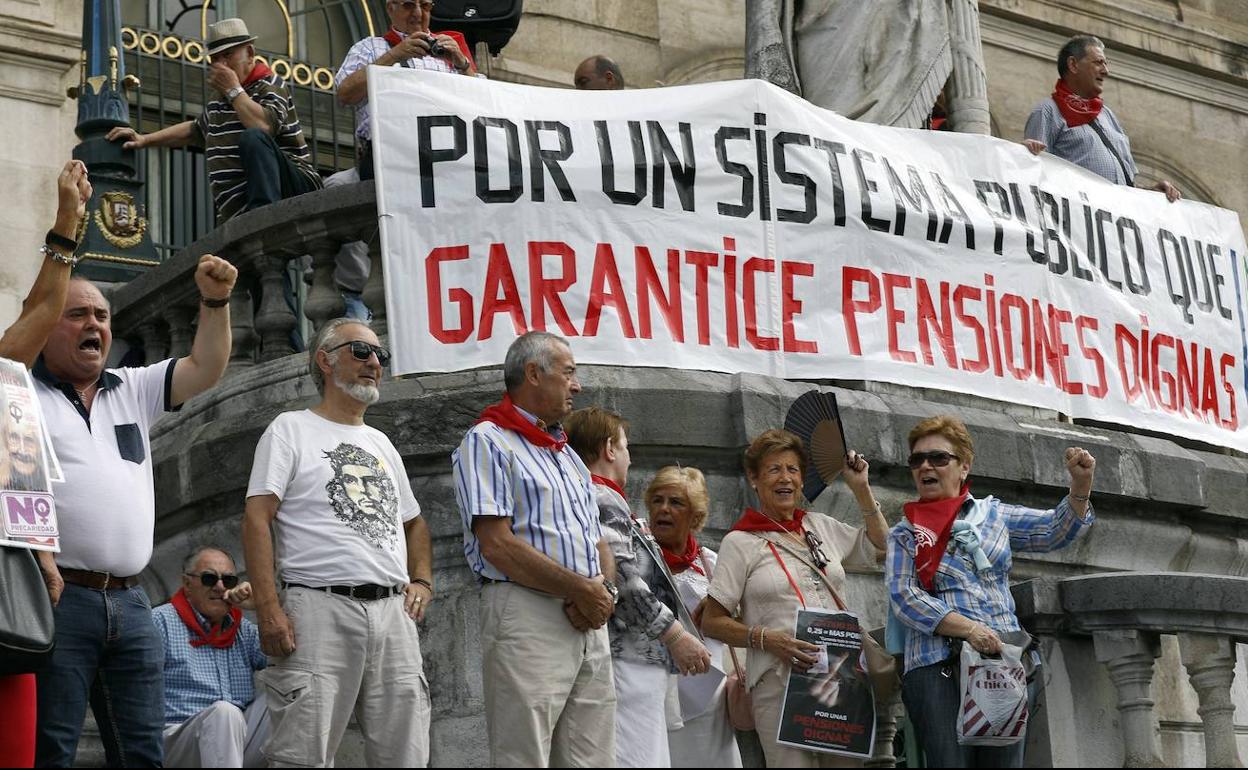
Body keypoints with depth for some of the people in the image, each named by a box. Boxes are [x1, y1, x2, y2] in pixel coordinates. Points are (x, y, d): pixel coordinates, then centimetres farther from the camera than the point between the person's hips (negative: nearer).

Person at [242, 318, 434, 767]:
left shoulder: (380, 443, 24)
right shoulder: (291, 430, 4)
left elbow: (413, 522, 34)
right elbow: (257, 518, -5)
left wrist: (422, 582, 14)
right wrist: (268, 608, -16)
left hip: (393, 613, 6)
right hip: (319, 609, -6)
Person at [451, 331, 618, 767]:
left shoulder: (567, 455, 24)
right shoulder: (487, 442, -2)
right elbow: (498, 544, -13)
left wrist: (606, 592, -1)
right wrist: (583, 589, -12)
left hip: (590, 621, 8)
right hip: (526, 613, -8)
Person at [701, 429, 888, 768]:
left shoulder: (821, 527, 17)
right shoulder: (740, 542, 3)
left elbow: (880, 548, 29)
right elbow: (712, 621, 1)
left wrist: (861, 489, 22)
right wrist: (765, 638, -14)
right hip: (780, 682, -4)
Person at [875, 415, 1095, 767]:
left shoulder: (994, 514, 18)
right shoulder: (904, 535, 12)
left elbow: (1056, 530, 12)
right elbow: (904, 598, -1)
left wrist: (1081, 484, -8)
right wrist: (968, 628, -15)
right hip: (938, 669, -2)